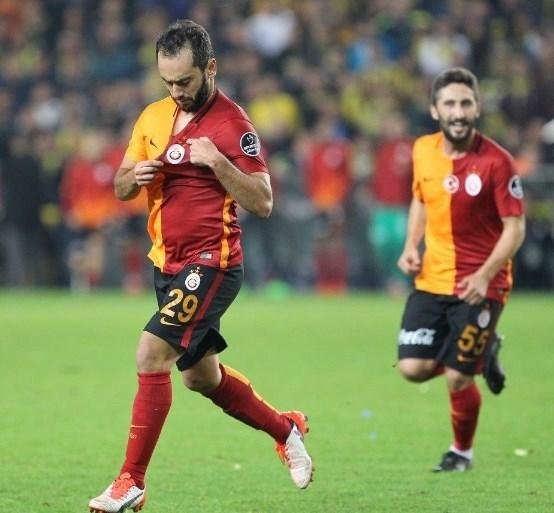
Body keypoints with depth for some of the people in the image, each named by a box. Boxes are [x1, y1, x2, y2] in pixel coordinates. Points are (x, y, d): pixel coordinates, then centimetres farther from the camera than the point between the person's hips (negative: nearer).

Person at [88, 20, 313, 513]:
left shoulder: (232, 124, -12)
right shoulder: (154, 116, 8)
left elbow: (262, 203, -14)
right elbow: (120, 188, 13)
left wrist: (217, 161, -25)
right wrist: (135, 175, -10)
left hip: (211, 264, -8)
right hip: (167, 263, 8)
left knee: (151, 355, -19)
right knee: (201, 375, 18)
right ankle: (285, 427, 40)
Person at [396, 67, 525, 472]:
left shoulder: (496, 162, -16)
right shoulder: (424, 151, 1)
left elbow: (515, 228, -14)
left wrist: (484, 275, -26)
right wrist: (411, 246, 3)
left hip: (479, 287, -5)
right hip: (432, 280, 5)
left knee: (457, 378, -4)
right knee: (413, 368, -6)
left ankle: (462, 451, 25)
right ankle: (482, 352, 25)